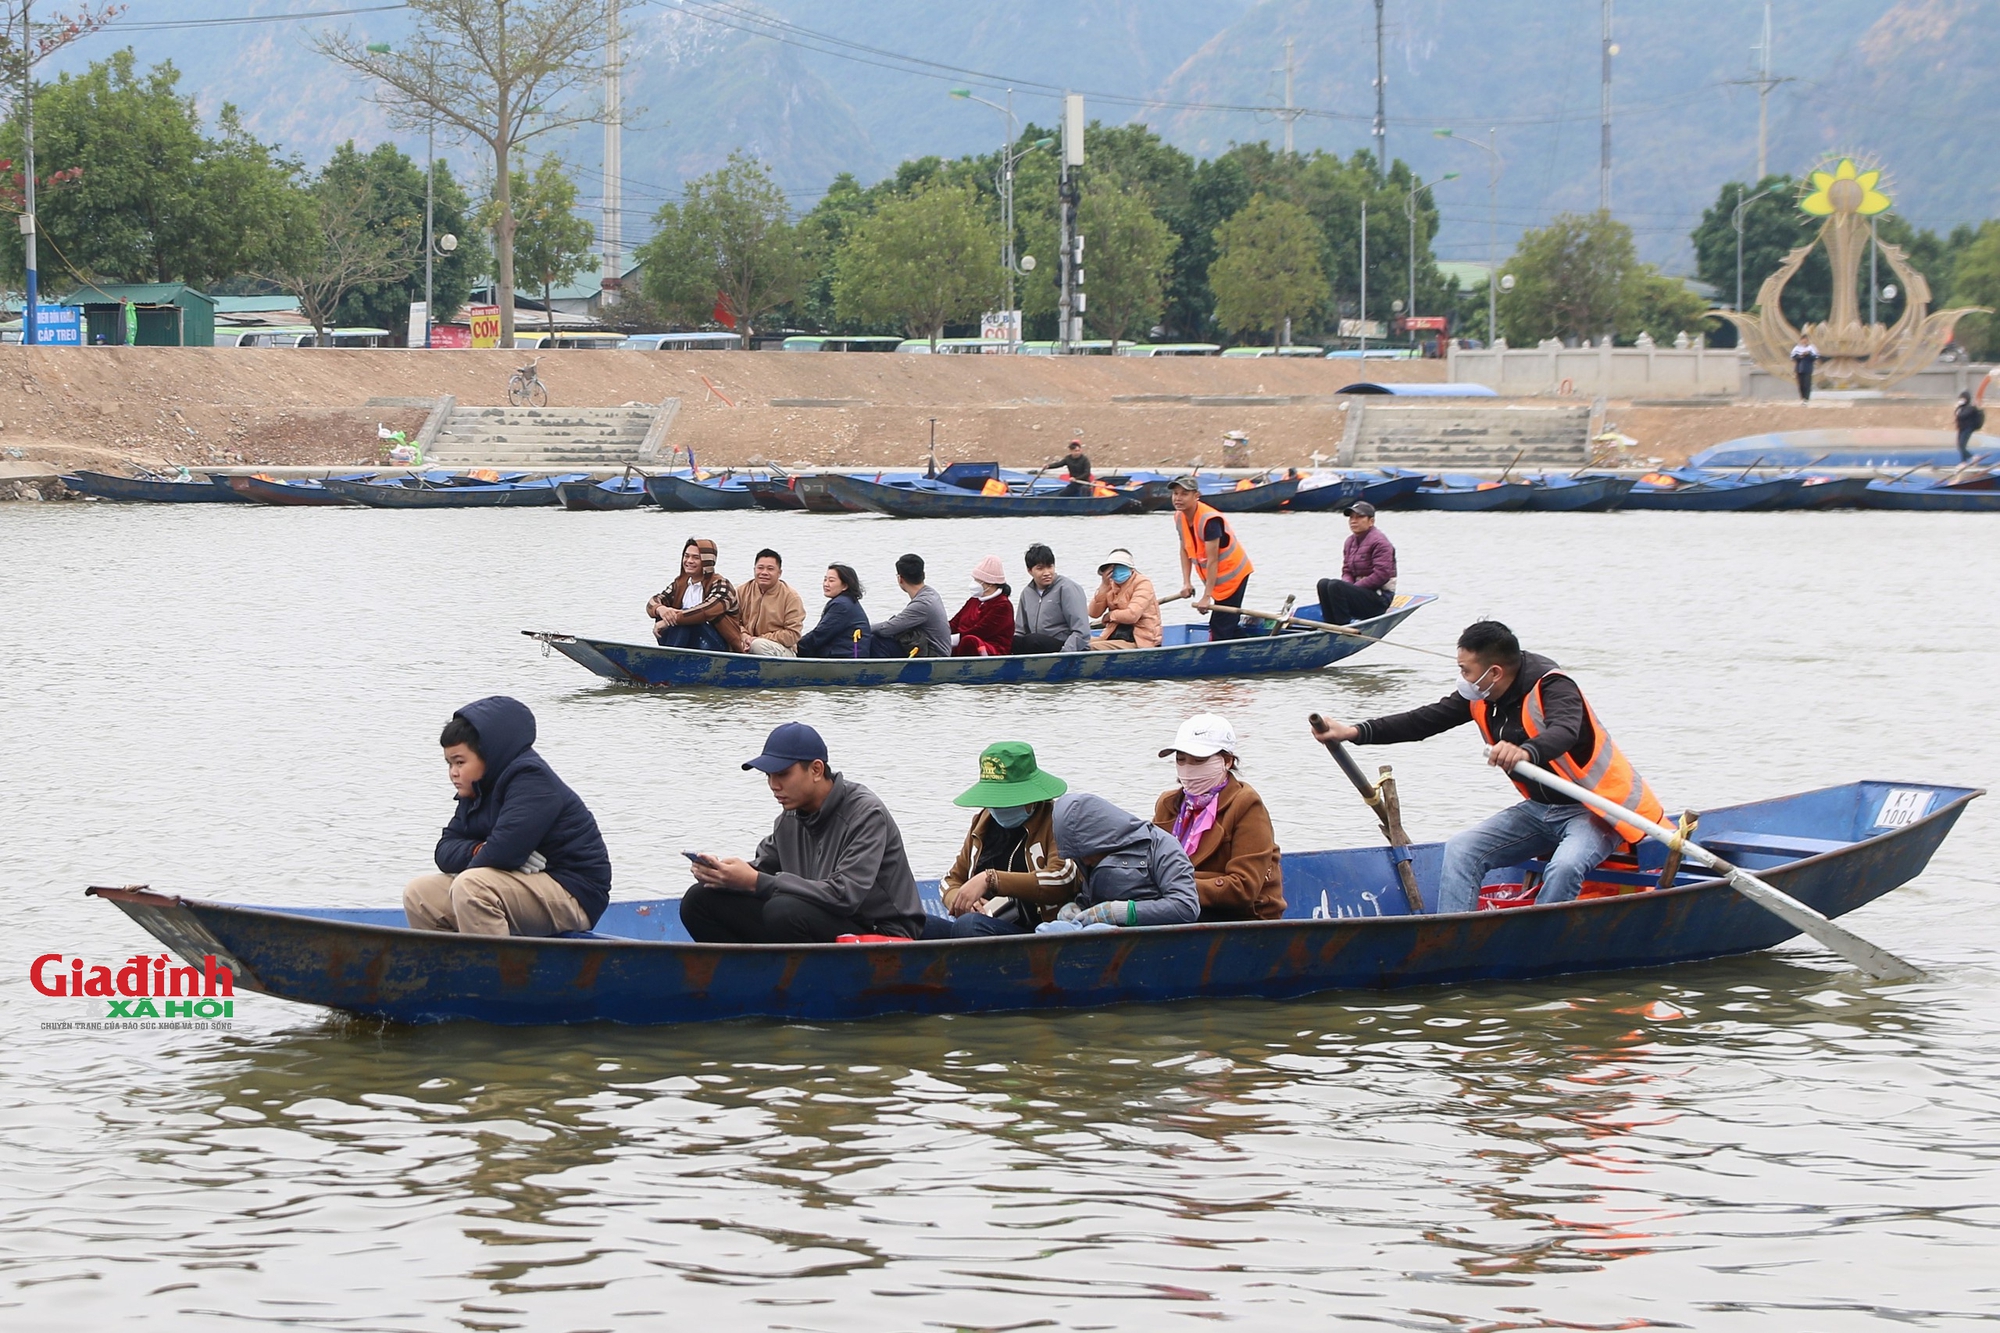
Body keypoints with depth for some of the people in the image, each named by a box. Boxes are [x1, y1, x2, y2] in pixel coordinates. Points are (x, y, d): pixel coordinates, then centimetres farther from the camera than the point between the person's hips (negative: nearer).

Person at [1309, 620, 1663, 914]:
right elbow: (1427, 719, 3)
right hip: (1540, 809, 8)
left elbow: (1563, 732, -45)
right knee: (1462, 850, -6)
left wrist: (1526, 752, -67)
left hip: (1594, 811, -8)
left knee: (1565, 867, -36)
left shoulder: (1552, 686, -25)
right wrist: (1355, 733, -3)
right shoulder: (1480, 697, -2)